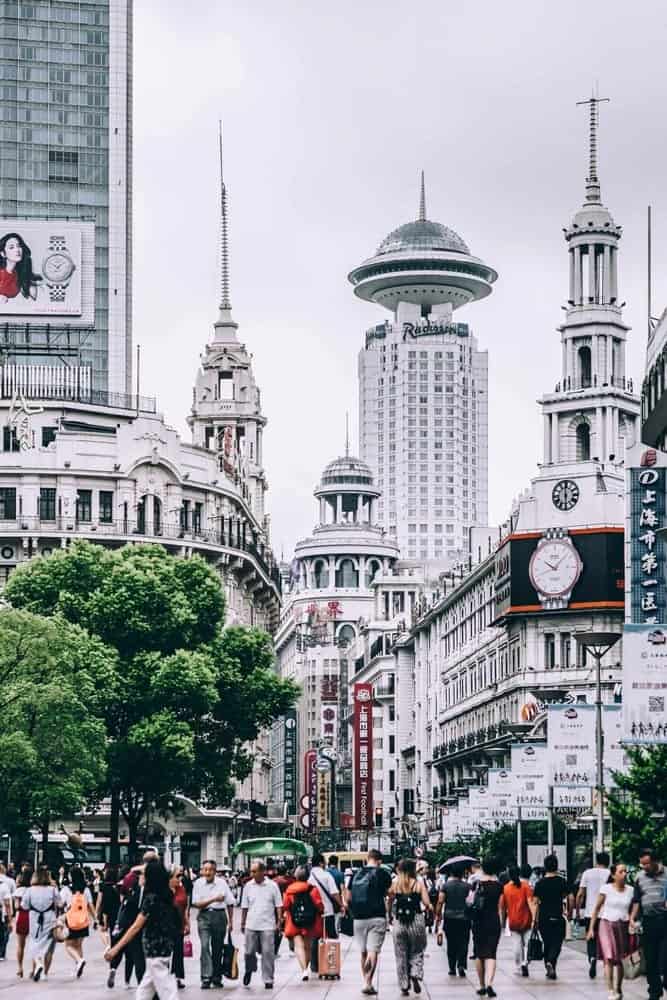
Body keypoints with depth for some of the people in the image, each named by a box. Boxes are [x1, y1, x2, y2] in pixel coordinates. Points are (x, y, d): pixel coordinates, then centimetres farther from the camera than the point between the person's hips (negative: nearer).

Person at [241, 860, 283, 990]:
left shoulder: (272, 886, -2)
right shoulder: (248, 886, 4)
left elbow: (278, 905, 2)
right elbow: (244, 907, 10)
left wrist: (279, 921, -4)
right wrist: (242, 923, 10)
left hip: (267, 925, -2)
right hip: (251, 925, 2)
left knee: (268, 953, -1)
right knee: (249, 951, 5)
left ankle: (268, 980, 6)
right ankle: (249, 970, 33)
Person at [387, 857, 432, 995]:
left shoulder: (395, 884, 1)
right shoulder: (419, 883, -4)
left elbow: (389, 902, 2)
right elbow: (426, 903, -10)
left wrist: (389, 917, 17)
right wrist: (426, 909, 12)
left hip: (399, 922, 1)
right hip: (416, 921, -1)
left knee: (401, 955, 10)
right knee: (417, 952, 15)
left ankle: (404, 985, 10)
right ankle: (415, 975, -9)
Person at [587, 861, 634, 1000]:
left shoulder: (630, 890, 5)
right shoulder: (606, 889, -3)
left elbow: (632, 910, 11)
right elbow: (597, 908, 1)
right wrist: (591, 928, -2)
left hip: (623, 926, 3)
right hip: (607, 925, -3)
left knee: (619, 960, 9)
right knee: (609, 959, -13)